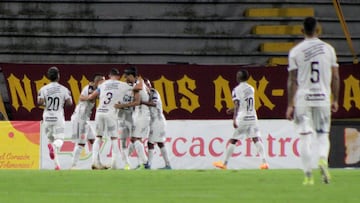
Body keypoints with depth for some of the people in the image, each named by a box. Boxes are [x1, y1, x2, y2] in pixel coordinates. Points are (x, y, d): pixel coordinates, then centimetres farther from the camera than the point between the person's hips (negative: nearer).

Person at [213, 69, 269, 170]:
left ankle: (224, 163, 9)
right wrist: (232, 110, 32)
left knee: (233, 140, 3)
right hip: (253, 117, 5)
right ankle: (264, 161, -14)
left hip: (242, 118, -5)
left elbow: (237, 105, -18)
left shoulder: (237, 89, -6)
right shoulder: (251, 89, 13)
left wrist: (234, 119, -24)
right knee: (256, 139, -2)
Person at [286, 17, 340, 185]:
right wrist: (335, 100, 14)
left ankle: (308, 176, -1)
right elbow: (335, 77, 5)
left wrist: (290, 105, -2)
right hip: (323, 98, 1)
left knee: (304, 137, 3)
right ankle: (323, 159, -18)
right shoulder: (328, 49, 3)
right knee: (323, 134, 12)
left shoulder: (296, 51, -2)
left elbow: (292, 80, -4)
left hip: (302, 98, -1)